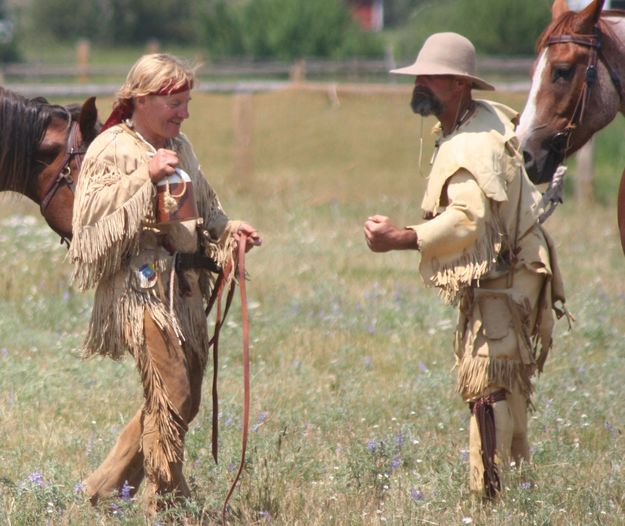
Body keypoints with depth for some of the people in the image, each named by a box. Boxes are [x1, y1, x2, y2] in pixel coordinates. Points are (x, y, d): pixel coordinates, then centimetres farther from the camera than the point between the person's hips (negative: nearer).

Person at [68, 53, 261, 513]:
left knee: (183, 400, 11)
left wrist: (229, 231, 6)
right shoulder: (112, 150, -7)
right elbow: (94, 216, -18)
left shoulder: (179, 147, 15)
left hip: (185, 291, 8)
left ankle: (105, 488, 22)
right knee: (169, 398, -12)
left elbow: (201, 210, 25)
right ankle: (167, 506, -4)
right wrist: (145, 178, -22)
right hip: (141, 289, -8)